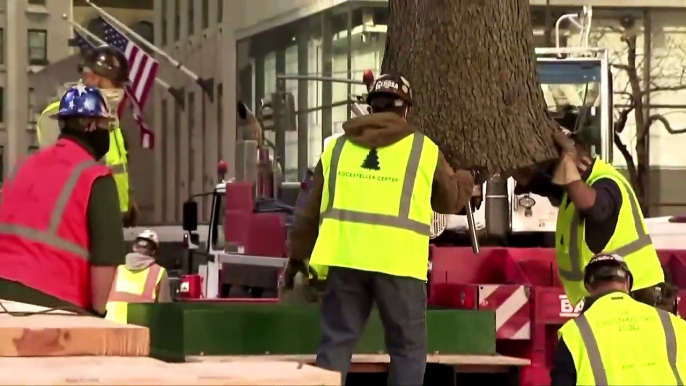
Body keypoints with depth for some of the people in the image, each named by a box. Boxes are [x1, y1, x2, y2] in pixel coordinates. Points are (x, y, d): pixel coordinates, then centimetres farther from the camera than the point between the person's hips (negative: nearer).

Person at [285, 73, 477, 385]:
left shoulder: (338, 146, 15)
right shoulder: (423, 149, 7)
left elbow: (312, 209, 17)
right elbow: (450, 200, 22)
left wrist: (297, 255, 27)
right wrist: (465, 182, 44)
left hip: (345, 257, 3)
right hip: (398, 261, -3)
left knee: (337, 341, 8)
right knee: (408, 347, 6)